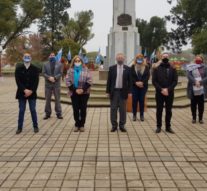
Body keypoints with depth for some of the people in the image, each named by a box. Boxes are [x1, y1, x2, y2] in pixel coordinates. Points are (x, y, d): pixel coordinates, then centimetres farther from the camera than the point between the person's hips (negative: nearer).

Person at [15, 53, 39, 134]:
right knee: (21, 110, 4)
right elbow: (18, 81, -5)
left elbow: (36, 81, -4)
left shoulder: (35, 69, 2)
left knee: (33, 110, 4)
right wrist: (25, 90, -16)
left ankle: (35, 126, 14)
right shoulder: (18, 69, 2)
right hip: (21, 93, 0)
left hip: (32, 93, 0)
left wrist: (31, 91, -14)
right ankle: (19, 127, 11)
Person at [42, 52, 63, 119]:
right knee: (48, 99, 5)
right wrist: (49, 78, -18)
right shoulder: (45, 65, 10)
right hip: (48, 84, 1)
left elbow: (60, 73, -2)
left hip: (56, 84, -1)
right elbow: (44, 73, -1)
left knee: (57, 99, 1)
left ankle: (59, 113, 7)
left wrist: (54, 78, -17)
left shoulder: (59, 64, 8)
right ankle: (47, 113, 13)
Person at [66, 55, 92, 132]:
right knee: (75, 109, 3)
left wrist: (83, 89, -15)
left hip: (84, 92, -1)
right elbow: (68, 81, -3)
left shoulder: (85, 70, 0)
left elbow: (89, 81, -5)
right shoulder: (70, 70, 3)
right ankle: (77, 124, 15)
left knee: (83, 109, 3)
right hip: (74, 93, 1)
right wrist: (75, 90, -14)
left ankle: (82, 125, 13)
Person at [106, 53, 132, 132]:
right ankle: (114, 125, 12)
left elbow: (129, 81, 4)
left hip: (123, 92, 0)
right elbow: (109, 80, 3)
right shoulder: (112, 68, 3)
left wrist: (129, 91, -3)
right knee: (113, 109, 4)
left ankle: (122, 125, 14)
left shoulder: (127, 69, 3)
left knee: (123, 110, 5)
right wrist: (108, 91, -1)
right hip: (114, 91, 0)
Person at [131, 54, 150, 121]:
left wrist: (142, 82, -16)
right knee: (134, 100, 1)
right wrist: (136, 82, -16)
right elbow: (131, 76, -3)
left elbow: (147, 76, -3)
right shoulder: (133, 67, 4)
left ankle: (142, 115, 11)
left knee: (142, 100, 3)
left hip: (143, 86, 0)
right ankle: (134, 115, 10)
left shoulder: (146, 67, 5)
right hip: (135, 86, 0)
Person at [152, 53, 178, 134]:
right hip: (159, 93, -1)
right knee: (159, 110, 4)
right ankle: (158, 126, 12)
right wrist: (161, 89, -13)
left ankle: (168, 126, 15)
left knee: (169, 110, 7)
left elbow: (175, 81, 0)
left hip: (170, 94, 1)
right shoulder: (156, 69, 3)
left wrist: (168, 89, -14)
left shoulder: (172, 69, 5)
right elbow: (154, 81, -2)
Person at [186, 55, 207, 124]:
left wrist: (200, 82, -20)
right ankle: (194, 118, 19)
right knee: (193, 104, 7)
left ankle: (200, 118, 17)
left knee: (201, 104, 6)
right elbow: (189, 76, -10)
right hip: (193, 90, 0)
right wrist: (195, 81, -25)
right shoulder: (191, 68, 5)